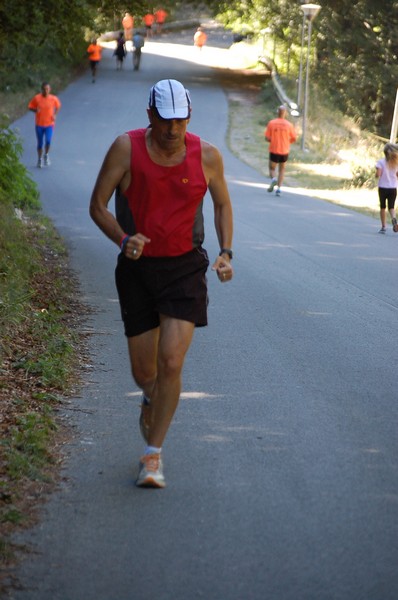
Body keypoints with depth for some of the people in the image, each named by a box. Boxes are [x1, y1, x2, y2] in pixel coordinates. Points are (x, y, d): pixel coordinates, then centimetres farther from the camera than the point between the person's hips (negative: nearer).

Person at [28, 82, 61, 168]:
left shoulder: (54, 99, -7)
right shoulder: (37, 98, -10)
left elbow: (58, 106, 12)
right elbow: (30, 107, 0)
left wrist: (55, 115, -2)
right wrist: (35, 110, -21)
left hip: (49, 124, 0)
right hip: (39, 124, 0)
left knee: (48, 141, -18)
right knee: (40, 143, 7)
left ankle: (46, 155, 10)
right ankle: (39, 159, 28)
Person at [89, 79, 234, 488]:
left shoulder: (207, 156, -5)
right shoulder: (126, 148, -10)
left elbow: (222, 204, 12)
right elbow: (97, 205, -6)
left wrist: (225, 253, -2)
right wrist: (123, 240, -24)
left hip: (185, 269, 0)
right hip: (137, 270, 0)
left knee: (171, 363, -14)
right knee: (143, 371, 8)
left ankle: (153, 454, -1)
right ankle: (152, 400, 46)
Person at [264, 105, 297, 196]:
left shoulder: (271, 123, -7)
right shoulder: (289, 125, -7)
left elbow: (267, 138, -6)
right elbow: (294, 138, 0)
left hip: (274, 150, -1)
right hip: (284, 151, 1)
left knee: (272, 168, 16)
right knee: (282, 170, 14)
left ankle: (273, 179, -15)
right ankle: (278, 188, 2)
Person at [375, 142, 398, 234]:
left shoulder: (381, 162, -9)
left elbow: (378, 174, -17)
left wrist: (377, 175, 4)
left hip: (383, 187, -2)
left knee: (383, 207, 11)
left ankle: (383, 227, 11)